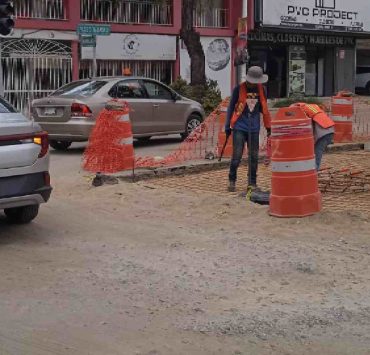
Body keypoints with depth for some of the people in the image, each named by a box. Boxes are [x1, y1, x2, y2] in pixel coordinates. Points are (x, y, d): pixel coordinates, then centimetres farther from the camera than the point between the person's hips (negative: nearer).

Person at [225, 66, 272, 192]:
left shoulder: (260, 90, 4)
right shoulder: (239, 89, -5)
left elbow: (264, 108, 14)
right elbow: (231, 108, 1)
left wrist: (268, 126, 16)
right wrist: (228, 126, 1)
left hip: (254, 129, 3)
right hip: (239, 127, -3)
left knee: (254, 157, 5)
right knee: (237, 156, -6)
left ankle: (252, 183, 15)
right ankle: (232, 181, 9)